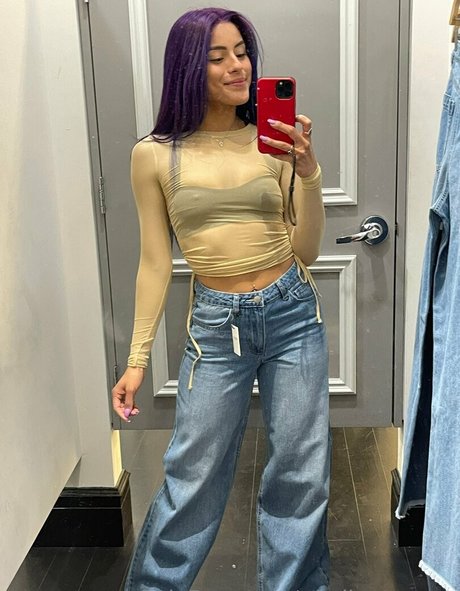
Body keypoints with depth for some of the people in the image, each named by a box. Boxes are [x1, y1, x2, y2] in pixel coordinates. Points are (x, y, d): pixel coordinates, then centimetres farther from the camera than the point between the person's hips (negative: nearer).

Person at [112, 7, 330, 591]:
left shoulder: (275, 141, 0)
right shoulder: (154, 155, -3)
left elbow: (305, 252, -1)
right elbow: (155, 263, 2)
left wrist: (308, 173, -15)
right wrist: (137, 359, 3)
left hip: (291, 313, 2)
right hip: (215, 324, -1)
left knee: (300, 472, 11)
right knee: (193, 477, 7)